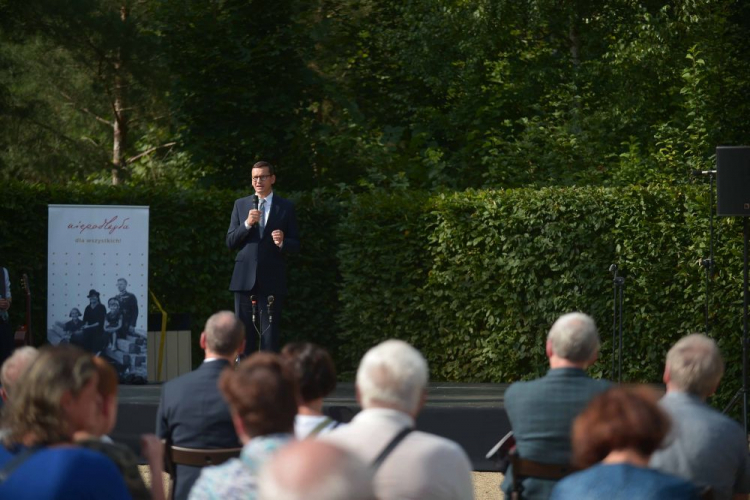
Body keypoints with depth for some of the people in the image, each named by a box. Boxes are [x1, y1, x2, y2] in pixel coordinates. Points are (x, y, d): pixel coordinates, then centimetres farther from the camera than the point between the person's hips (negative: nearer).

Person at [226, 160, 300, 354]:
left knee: (270, 332, -2)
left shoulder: (286, 207, 7)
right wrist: (247, 224, -10)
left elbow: (295, 245, 6)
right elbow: (230, 242, 6)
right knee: (244, 330, 2)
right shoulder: (241, 205, 11)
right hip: (244, 277, 2)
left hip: (272, 279, -2)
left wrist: (283, 243, -16)